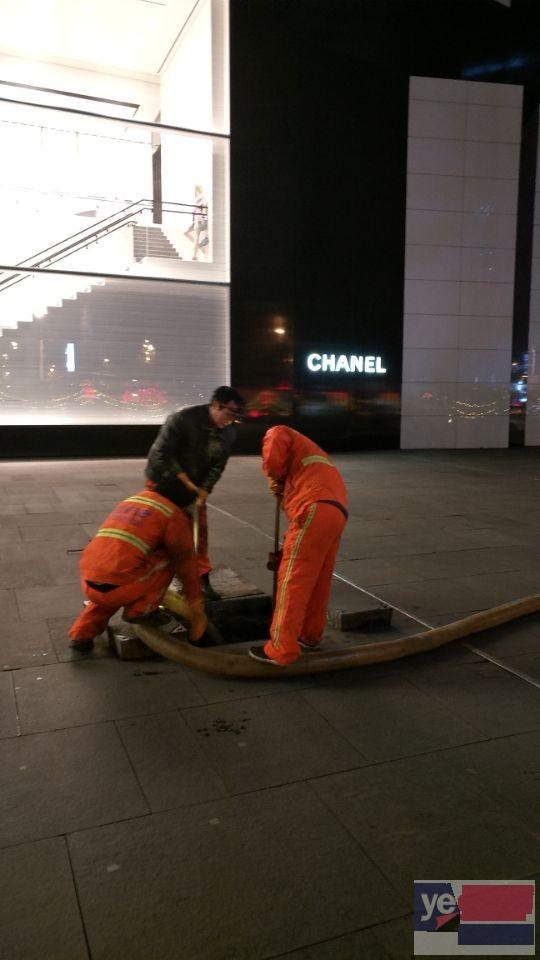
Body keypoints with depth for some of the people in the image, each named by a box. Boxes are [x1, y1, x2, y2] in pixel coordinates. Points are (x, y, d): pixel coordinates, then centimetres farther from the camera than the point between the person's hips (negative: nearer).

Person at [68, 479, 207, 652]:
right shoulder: (173, 515, 2)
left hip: (88, 586, 7)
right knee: (170, 555, 10)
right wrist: (196, 601, 23)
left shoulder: (127, 502, 24)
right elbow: (186, 561, 10)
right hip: (119, 589, -7)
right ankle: (140, 610, 8)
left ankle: (81, 635, 24)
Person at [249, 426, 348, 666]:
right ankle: (310, 636, 30)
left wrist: (274, 478, 14)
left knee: (292, 580, -7)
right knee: (319, 580, 18)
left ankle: (281, 650, -5)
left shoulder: (278, 433, 17)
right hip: (336, 512, 9)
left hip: (316, 510, -9)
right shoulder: (309, 451, 41)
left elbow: (272, 460, -6)